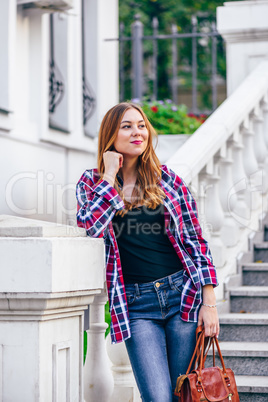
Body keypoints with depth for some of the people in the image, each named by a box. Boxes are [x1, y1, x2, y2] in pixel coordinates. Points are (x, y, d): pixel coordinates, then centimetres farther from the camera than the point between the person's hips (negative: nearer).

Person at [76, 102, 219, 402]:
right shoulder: (91, 183, 6)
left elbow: (195, 241, 5)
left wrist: (209, 303, -2)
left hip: (182, 293, 1)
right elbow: (89, 226, -15)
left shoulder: (167, 180, 5)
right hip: (135, 304, -1)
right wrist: (110, 175, -8)